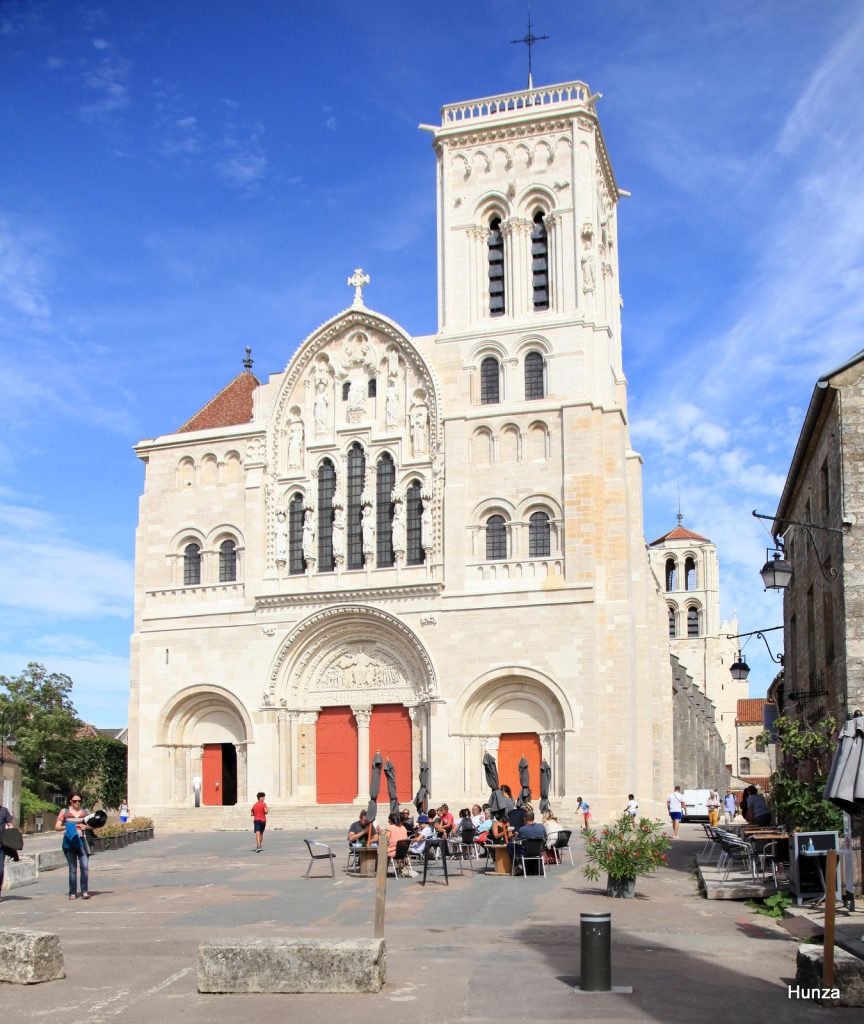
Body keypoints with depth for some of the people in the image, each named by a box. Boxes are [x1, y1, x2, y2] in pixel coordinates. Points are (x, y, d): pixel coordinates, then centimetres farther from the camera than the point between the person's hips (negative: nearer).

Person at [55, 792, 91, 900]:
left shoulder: (85, 811, 14)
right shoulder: (65, 812, 7)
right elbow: (56, 827, 3)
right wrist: (67, 827, -15)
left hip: (82, 841, 1)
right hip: (69, 842, -1)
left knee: (85, 867, -11)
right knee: (73, 869, 1)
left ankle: (85, 891, -7)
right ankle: (72, 893, 9)